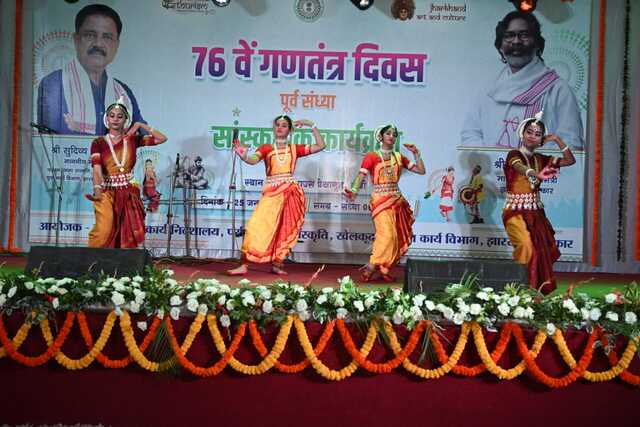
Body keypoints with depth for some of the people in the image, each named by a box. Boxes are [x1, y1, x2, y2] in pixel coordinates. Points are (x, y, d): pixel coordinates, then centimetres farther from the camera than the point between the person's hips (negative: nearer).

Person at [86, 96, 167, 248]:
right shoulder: (98, 143, -1)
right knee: (104, 231, -20)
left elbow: (162, 138, 2)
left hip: (129, 193, 2)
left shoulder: (132, 139, 5)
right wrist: (97, 190, -32)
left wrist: (140, 126, 0)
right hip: (107, 192, -2)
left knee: (127, 237, 4)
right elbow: (97, 169, -15)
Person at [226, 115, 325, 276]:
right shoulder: (266, 148, 8)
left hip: (291, 193, 2)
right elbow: (253, 160, -11)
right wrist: (244, 157, -33)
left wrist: (311, 125, 8)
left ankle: (277, 265, 14)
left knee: (285, 230, 4)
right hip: (272, 192, -2)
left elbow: (320, 146, 10)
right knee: (257, 226, -11)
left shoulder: (294, 149, 12)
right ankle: (243, 265, -9)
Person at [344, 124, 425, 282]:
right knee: (387, 235, -19)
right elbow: (361, 175, -13)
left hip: (397, 200, 6)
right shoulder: (371, 157, -1)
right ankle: (369, 268, -11)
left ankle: (383, 270, 12)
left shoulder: (399, 157, 13)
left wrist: (416, 153, 5)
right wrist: (354, 190, -31)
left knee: (396, 238, 3)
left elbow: (421, 171, 13)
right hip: (380, 200, -6)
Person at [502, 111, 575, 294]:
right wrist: (537, 174, -54)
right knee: (526, 246, -26)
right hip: (516, 211, -6)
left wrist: (557, 139, 2)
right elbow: (520, 168, -32)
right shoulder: (514, 155, -8)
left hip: (536, 212, 6)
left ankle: (537, 291, 12)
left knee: (542, 252, 0)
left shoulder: (540, 159, 10)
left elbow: (570, 160, 12)